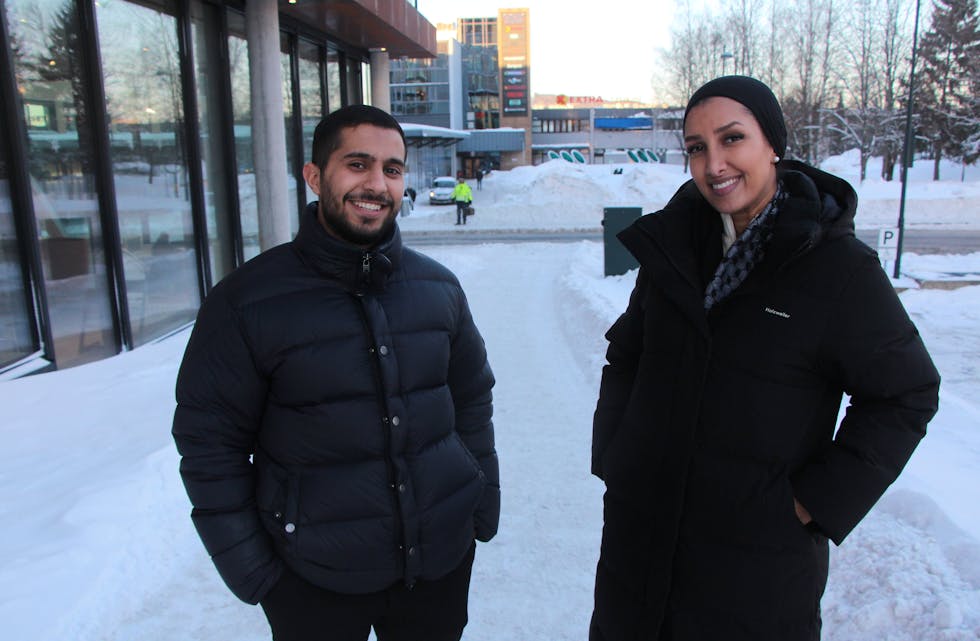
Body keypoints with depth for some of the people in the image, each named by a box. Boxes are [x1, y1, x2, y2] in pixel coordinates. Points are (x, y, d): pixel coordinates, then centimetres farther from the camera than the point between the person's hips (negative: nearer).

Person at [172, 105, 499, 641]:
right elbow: (209, 441, -8)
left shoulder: (438, 287, 0)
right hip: (313, 581, -3)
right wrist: (246, 562, -8)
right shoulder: (248, 301, -12)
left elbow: (472, 396, 9)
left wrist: (485, 498, 9)